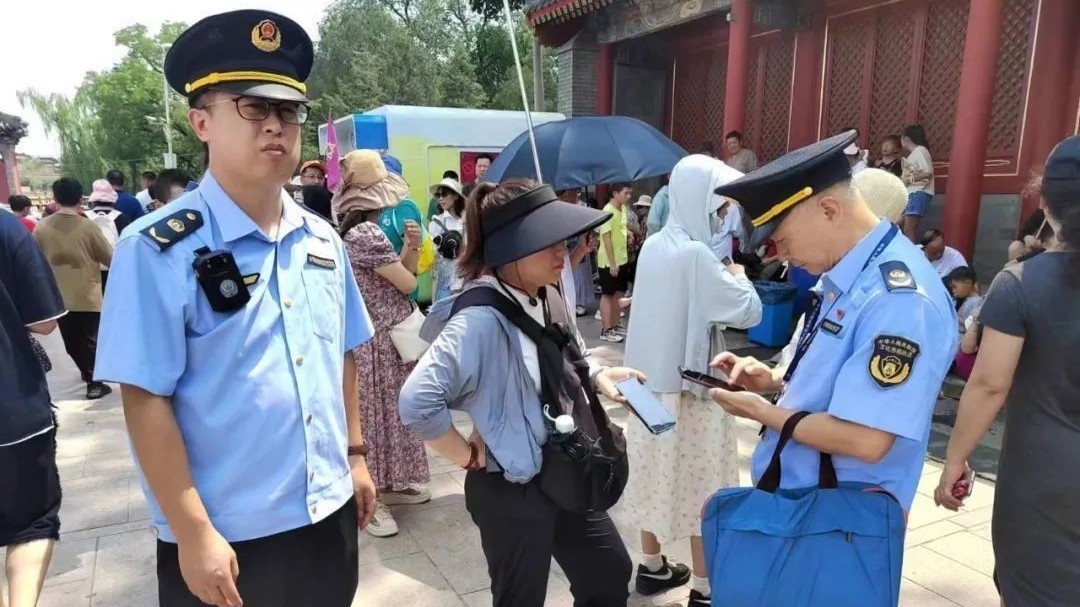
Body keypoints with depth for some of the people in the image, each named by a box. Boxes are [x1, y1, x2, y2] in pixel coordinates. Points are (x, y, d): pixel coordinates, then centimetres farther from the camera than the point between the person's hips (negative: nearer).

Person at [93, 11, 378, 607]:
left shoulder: (323, 241, 2)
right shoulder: (158, 248, -16)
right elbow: (144, 399, -16)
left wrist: (355, 456, 12)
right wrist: (193, 533, -15)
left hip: (328, 515, 6)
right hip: (226, 537, -5)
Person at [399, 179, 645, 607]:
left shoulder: (547, 302, -1)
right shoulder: (483, 319, -28)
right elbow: (416, 402, -34)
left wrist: (598, 377, -2)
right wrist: (469, 456, -20)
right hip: (511, 490, -8)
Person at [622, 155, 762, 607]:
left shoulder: (654, 246, 4)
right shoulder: (695, 254, -21)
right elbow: (750, 311, -17)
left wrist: (722, 278, 7)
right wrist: (738, 276, 0)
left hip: (653, 378, 8)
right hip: (689, 383, -8)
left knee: (659, 473, 18)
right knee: (701, 484, 5)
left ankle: (652, 567, 33)